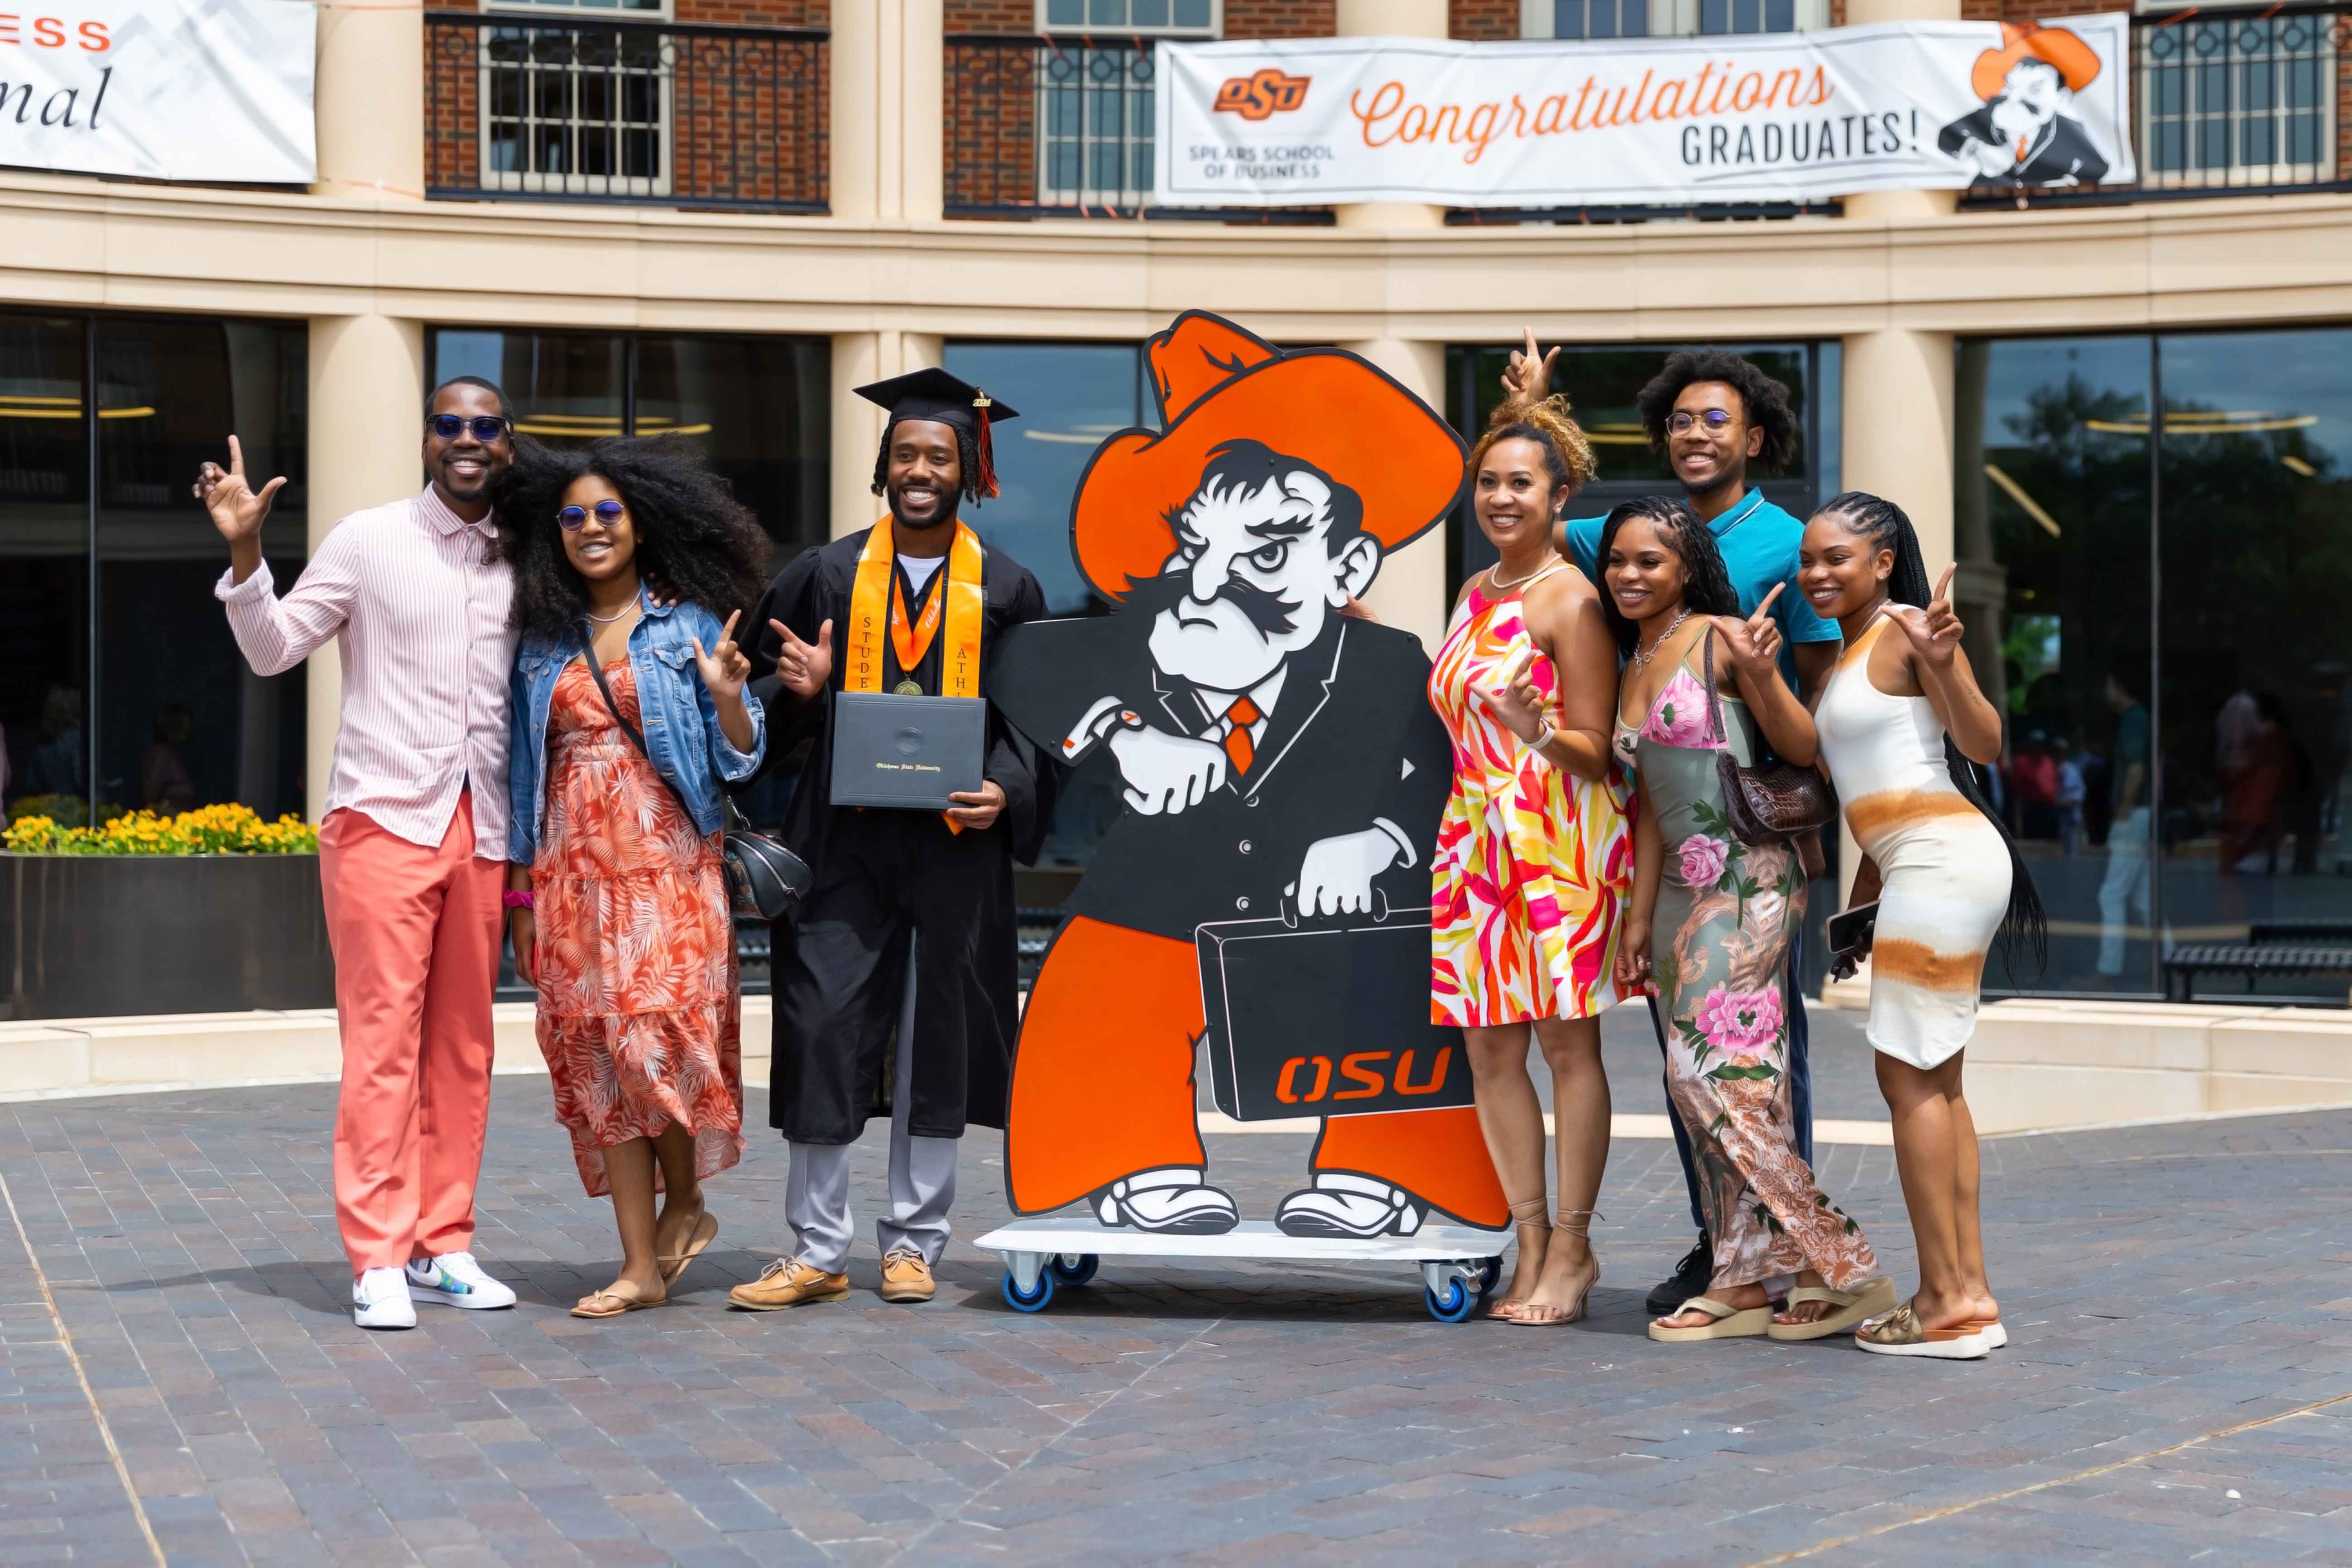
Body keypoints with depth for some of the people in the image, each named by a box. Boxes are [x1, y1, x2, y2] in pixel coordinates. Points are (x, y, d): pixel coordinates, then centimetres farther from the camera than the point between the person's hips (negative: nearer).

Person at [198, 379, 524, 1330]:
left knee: (463, 1045, 7)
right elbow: (274, 650, 0)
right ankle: (379, 1260, -4)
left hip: (482, 831, 4)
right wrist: (244, 553, -12)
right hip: (384, 820, -4)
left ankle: (442, 1245, 14)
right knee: (382, 1041, -7)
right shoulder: (368, 540, 0)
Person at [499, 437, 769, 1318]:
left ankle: (683, 1202, 11)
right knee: (595, 1052, -1)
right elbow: (525, 772, 15)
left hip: (667, 863, -3)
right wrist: (521, 891, 12)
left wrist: (727, 698, -18)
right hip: (574, 872, 3)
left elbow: (739, 763, 2)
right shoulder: (544, 642, 12)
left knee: (657, 1035, -16)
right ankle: (642, 1266, 4)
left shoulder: (691, 625, 3)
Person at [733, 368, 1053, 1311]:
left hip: (956, 844, 0)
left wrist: (1006, 791, -10)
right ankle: (817, 1250, 5)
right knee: (822, 1031, -4)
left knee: (937, 1040, 5)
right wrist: (799, 692, -10)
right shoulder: (825, 576, 7)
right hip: (844, 840, 0)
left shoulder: (1006, 590, 6)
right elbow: (771, 708, 13)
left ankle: (914, 1242, 18)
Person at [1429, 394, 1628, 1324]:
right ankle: (1533, 1244, 12)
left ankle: (1570, 1250, 2)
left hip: (1563, 837, -8)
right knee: (1489, 1048, 5)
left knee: (1567, 1041, -4)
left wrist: (1537, 732, -29)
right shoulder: (1475, 595, 16)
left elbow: (1595, 752, -9)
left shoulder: (1569, 601, -7)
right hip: (1477, 834, 8)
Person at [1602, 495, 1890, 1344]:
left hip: (1745, 881, -8)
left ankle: (1844, 1268, -8)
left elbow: (1804, 748, -9)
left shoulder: (1721, 638, -7)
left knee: (1712, 1071, -14)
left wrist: (1760, 677, -25)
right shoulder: (1634, 666, 16)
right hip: (1680, 887, 8)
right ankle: (1743, 1284, 10)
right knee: (1699, 1085, 5)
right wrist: (1639, 916, 15)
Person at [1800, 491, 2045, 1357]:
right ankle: (1971, 1293, 13)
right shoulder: (1846, 653, 19)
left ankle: (1946, 1302, -8)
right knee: (1935, 1082, 11)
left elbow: (1984, 746, -13)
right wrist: (1862, 897, 24)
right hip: (1914, 863, 10)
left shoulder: (1905, 631, -7)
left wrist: (1945, 665, -29)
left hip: (1942, 856, -10)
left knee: (1909, 1075, -9)